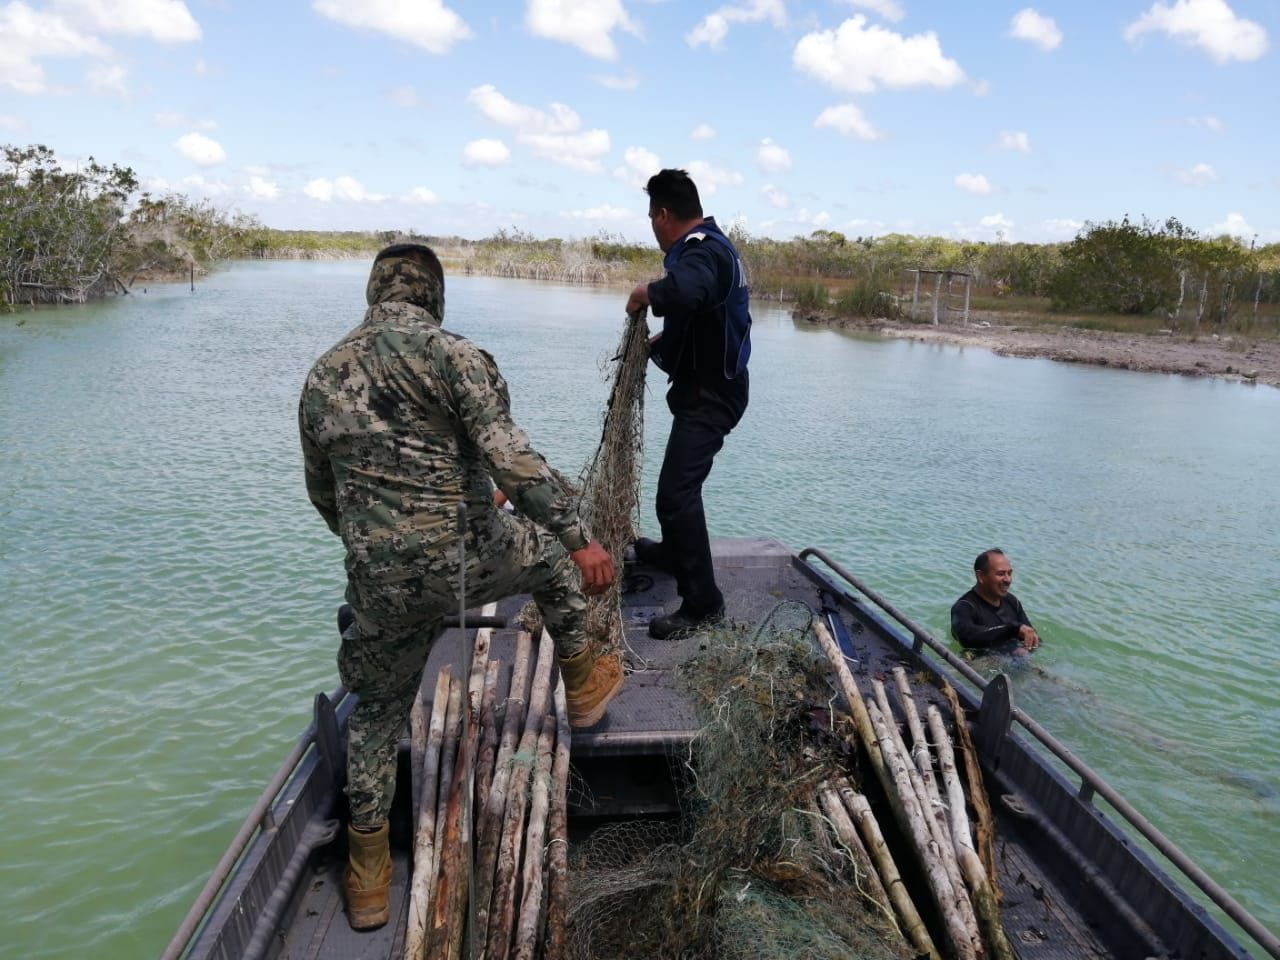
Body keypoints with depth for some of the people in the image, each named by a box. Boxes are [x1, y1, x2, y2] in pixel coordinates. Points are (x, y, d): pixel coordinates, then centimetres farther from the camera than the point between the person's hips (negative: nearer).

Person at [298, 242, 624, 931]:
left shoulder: (323, 376, 11)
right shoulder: (452, 355, -7)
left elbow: (321, 493, 21)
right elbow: (509, 456, -18)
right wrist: (579, 538, -14)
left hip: (379, 581, 4)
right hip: (466, 558, -4)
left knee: (376, 713, 22)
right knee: (555, 556, 27)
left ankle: (368, 879, 31)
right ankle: (584, 687, 40)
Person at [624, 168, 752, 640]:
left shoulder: (701, 251, -20)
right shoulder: (710, 245, 14)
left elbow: (682, 292, -44)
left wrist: (645, 292, -24)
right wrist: (658, 344, 16)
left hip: (709, 393, -11)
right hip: (709, 386, 11)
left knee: (677, 492, -16)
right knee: (680, 481, 27)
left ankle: (702, 601, -10)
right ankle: (674, 552, 47)